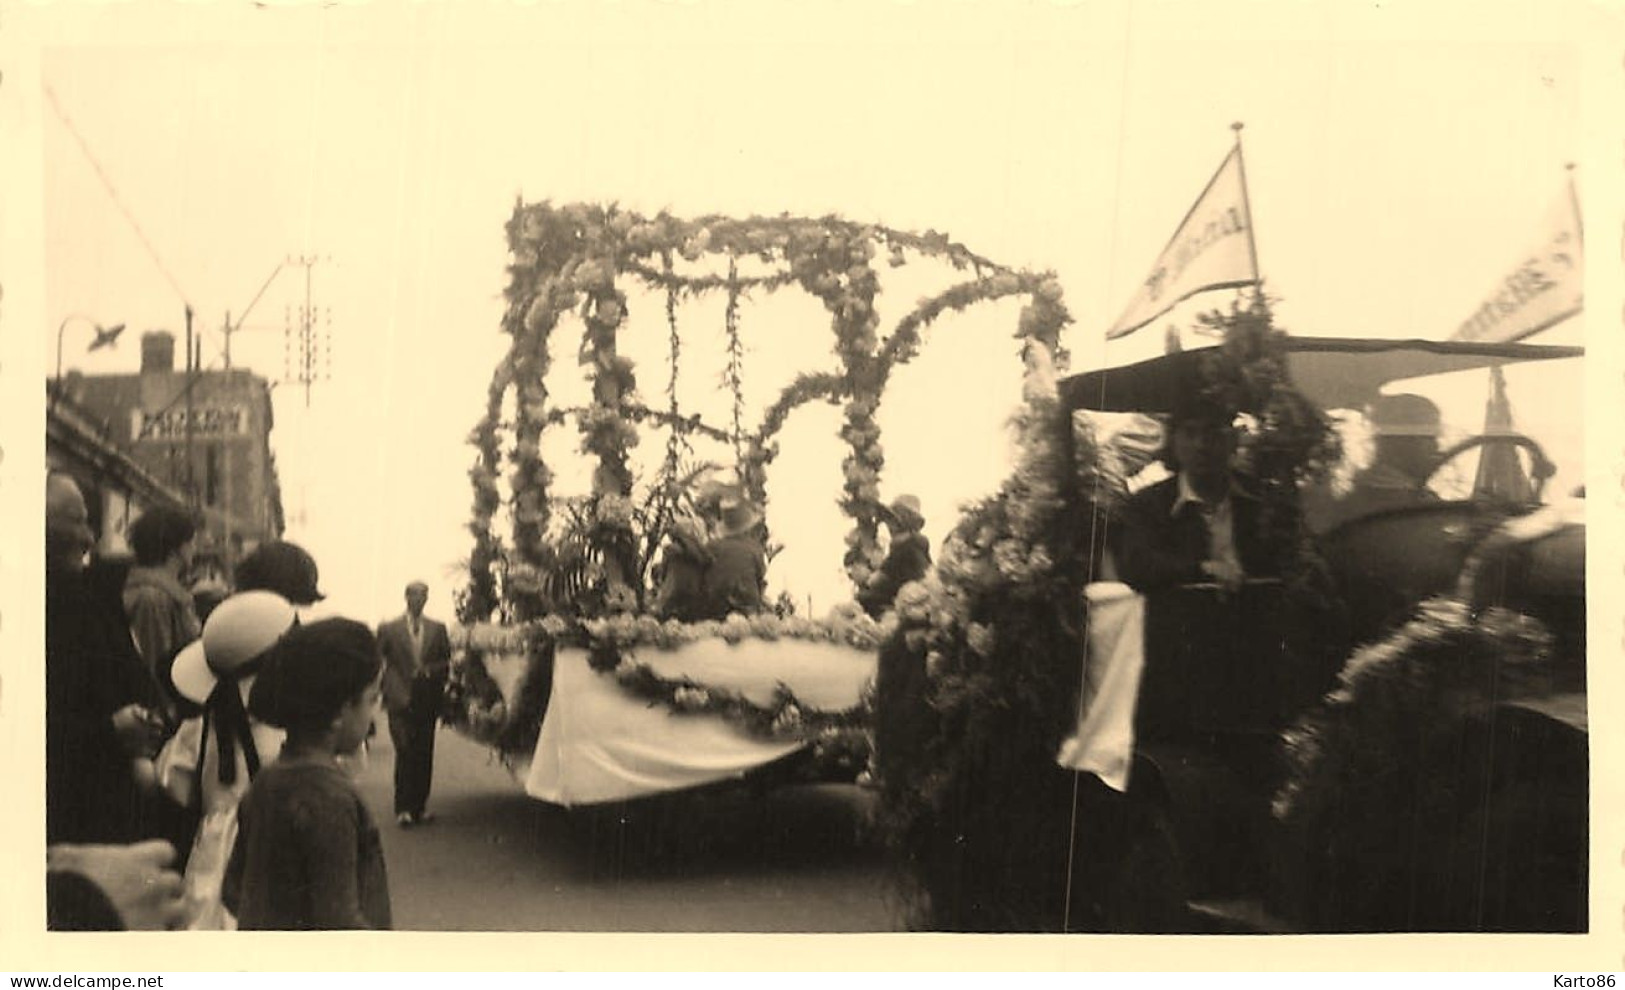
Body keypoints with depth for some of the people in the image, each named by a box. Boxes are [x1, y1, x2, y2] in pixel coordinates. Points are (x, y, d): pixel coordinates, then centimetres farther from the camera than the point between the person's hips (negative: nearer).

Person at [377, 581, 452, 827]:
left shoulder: (438, 629, 11)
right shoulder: (388, 629, 4)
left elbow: (446, 661, 11)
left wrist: (429, 670, -7)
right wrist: (390, 690, -6)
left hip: (427, 701, 3)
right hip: (400, 700, -2)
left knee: (424, 755, 4)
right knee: (404, 752, -10)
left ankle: (419, 806, 12)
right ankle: (403, 808, -6)